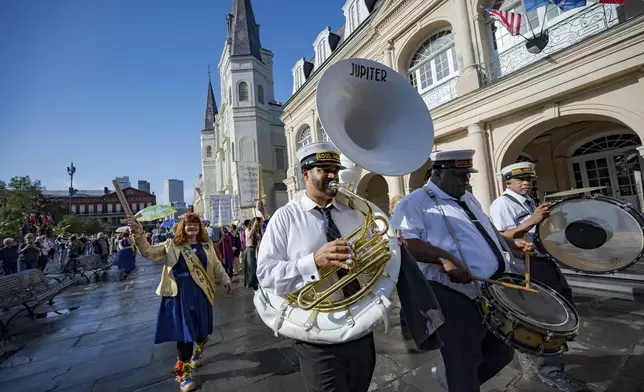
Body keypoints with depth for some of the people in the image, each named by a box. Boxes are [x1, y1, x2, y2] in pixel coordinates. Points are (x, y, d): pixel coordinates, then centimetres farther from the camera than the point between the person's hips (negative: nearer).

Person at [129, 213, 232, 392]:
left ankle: (197, 353, 49)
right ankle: (184, 372, 18)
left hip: (201, 293, 3)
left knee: (203, 328, 16)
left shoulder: (207, 245, 6)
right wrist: (139, 236, -20)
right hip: (181, 294, -3)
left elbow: (216, 265, 10)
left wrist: (225, 280, 3)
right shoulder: (171, 245, 1)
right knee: (184, 331, 0)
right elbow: (149, 252, -5)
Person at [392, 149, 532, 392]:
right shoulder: (416, 203, -13)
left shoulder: (468, 198, 17)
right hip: (455, 297, -9)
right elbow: (402, 241, -26)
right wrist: (445, 258, -34)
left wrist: (510, 244, 16)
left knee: (502, 353, 23)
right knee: (464, 367, 5)